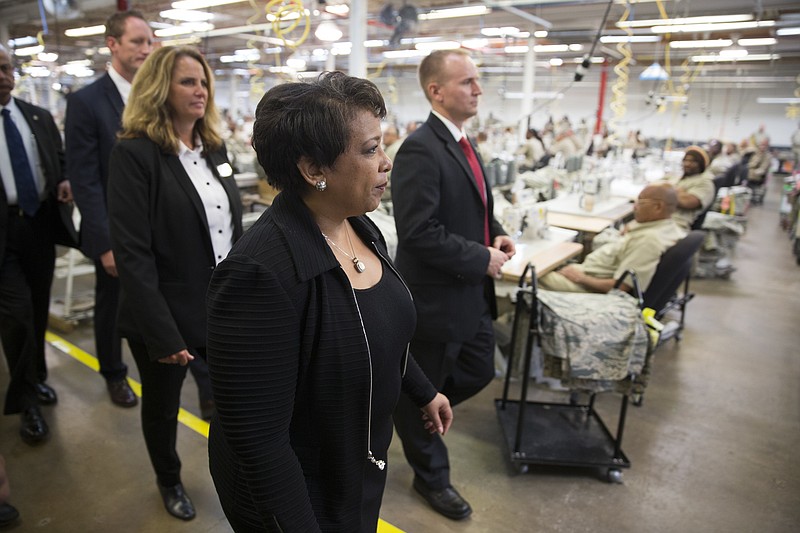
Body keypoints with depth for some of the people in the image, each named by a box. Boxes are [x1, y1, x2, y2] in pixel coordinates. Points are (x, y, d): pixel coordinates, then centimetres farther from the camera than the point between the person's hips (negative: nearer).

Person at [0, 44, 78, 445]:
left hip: (41, 223, 4)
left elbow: (60, 159, 17)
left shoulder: (40, 117, 9)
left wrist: (65, 181, -5)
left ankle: (35, 378, 36)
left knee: (38, 310, 15)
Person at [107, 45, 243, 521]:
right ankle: (170, 481, 45)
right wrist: (162, 333, -20)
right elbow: (132, 254, -18)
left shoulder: (215, 148, 6)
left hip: (224, 306, 5)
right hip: (167, 314, -5)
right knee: (163, 406, 18)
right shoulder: (135, 153, -14)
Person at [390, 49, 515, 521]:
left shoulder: (463, 143, 9)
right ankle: (432, 475, 36)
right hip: (436, 298, -9)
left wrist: (497, 233, 3)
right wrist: (483, 260, -19)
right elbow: (420, 234, -27)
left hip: (471, 294, 9)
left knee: (479, 373, 22)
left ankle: (409, 414, 45)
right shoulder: (420, 149, -21)